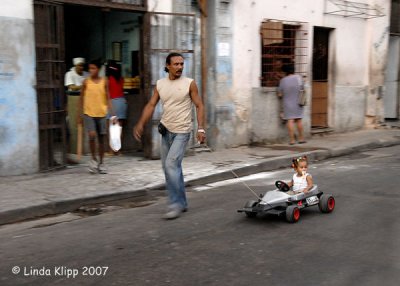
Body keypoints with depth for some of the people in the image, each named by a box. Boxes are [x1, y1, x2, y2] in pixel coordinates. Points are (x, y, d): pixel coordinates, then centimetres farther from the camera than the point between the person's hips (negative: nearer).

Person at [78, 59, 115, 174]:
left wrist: (112, 113, -4)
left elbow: (108, 98, 4)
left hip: (101, 114, 1)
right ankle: (94, 159, 2)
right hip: (89, 113, -1)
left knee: (101, 138, 7)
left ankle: (101, 163, 20)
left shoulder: (104, 81, 2)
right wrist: (79, 115, 5)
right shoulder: (86, 82, 1)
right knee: (92, 135, -19)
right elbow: (82, 99, 6)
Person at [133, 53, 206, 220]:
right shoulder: (160, 84, 5)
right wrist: (141, 124, -10)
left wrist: (201, 129, -13)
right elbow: (151, 105, 3)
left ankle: (176, 205, -7)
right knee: (171, 167, 11)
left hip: (182, 132, -5)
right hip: (166, 131, 6)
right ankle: (182, 203, 24)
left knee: (171, 165, -16)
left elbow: (199, 106, -4)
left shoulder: (189, 83, -6)